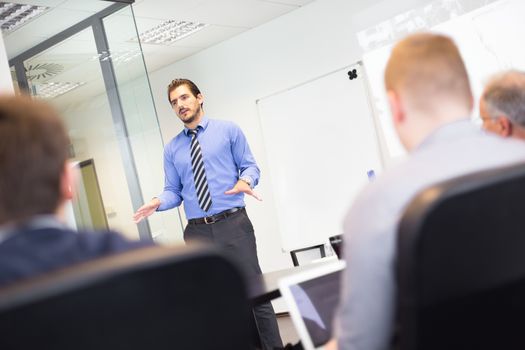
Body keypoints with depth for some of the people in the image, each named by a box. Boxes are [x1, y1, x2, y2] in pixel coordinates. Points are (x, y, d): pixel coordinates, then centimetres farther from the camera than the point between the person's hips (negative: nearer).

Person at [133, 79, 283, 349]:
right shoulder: (172, 149, 14)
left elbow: (250, 166, 5)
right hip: (197, 232, 3)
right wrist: (159, 202, -9)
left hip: (233, 224, -3)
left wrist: (245, 180, -17)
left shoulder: (228, 130, 6)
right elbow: (174, 191, 12)